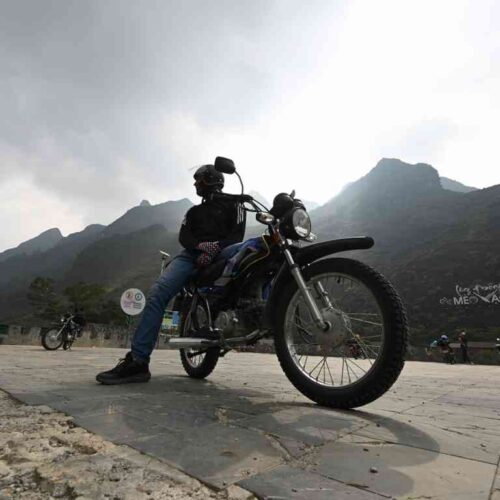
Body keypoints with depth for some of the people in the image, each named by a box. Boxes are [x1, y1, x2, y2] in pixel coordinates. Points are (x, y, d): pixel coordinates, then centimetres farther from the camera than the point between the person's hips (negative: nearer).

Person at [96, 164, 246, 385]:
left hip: (221, 253, -3)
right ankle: (137, 361, -26)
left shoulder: (233, 204, 19)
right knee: (158, 292, -23)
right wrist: (200, 245, -9)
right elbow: (184, 236, 16)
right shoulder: (194, 211, 33)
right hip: (193, 254, 3)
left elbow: (237, 235, 3)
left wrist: (213, 249, -16)